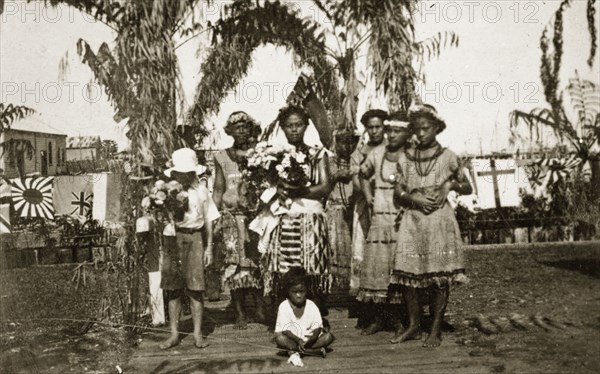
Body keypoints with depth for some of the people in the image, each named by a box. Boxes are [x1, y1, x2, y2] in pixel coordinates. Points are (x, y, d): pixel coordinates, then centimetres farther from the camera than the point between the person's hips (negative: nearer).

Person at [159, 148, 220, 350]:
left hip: (194, 239, 0)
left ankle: (198, 334, 9)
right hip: (173, 239, 0)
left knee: (196, 288, -1)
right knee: (172, 288, 4)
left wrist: (209, 247, 6)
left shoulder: (201, 191, 6)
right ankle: (174, 334, 15)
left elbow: (208, 220, 9)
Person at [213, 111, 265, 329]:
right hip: (231, 215, 1)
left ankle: (261, 307, 2)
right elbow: (218, 191, 12)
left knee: (258, 261, -8)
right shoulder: (222, 157, 11)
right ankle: (240, 315, 3)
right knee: (234, 263, -3)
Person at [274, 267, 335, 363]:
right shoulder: (283, 307, -8)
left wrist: (312, 338, -32)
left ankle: (295, 352, -24)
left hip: (309, 341, 1)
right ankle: (318, 350, -30)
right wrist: (298, 340, -34)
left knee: (329, 336, -20)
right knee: (280, 339, -33)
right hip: (292, 341, -1)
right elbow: (285, 330, -15)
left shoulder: (312, 306, -2)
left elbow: (317, 328, -10)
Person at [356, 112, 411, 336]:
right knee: (375, 266, 4)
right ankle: (378, 318, 16)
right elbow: (363, 174, 25)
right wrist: (368, 197, 14)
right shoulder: (377, 153, 9)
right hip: (379, 218, 4)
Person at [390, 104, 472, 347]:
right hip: (412, 220, 2)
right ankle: (413, 326, 12)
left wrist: (451, 184, -8)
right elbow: (398, 191, 9)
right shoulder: (406, 158, 10)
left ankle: (436, 330, 8)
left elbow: (468, 188, 11)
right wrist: (415, 198, -9)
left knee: (440, 277, -2)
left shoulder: (447, 157, 4)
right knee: (407, 274, -2)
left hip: (439, 220, -2)